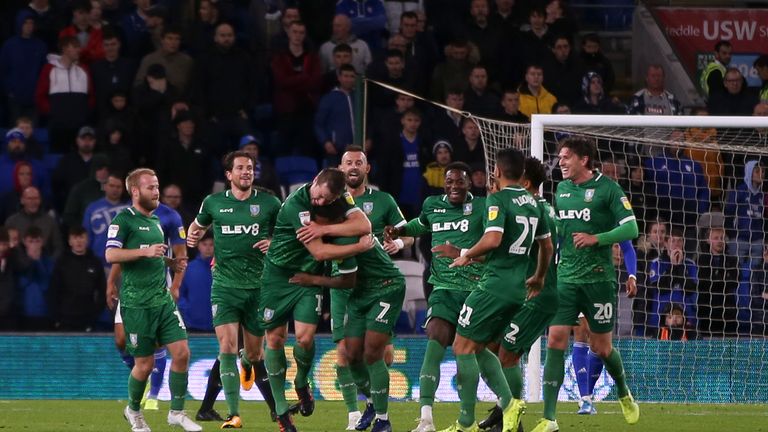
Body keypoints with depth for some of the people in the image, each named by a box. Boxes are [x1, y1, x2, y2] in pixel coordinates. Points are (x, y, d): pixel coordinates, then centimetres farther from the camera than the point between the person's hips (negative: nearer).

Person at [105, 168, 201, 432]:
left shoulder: (155, 221, 18)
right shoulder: (124, 219, -7)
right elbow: (111, 255, -17)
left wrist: (171, 262, 14)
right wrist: (145, 252, -24)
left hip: (163, 299, 7)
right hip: (137, 303, -7)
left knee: (181, 352, -4)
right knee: (145, 364, -2)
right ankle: (133, 411, 24)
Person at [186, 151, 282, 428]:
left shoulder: (269, 204, 1)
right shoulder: (214, 203, 4)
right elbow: (199, 225, 24)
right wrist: (193, 236, 2)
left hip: (258, 287, 1)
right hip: (225, 287, -1)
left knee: (255, 353, 10)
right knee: (227, 349, -14)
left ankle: (248, 363, 51)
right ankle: (234, 415, -13)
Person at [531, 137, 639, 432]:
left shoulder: (606, 188, -7)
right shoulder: (561, 189, 10)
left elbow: (631, 229, -11)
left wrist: (597, 238, -22)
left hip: (598, 278, -4)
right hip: (566, 278, 4)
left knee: (601, 347, 6)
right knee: (555, 340, -9)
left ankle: (624, 395, 38)